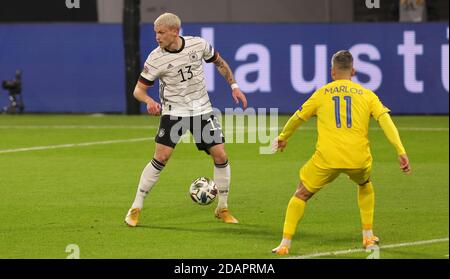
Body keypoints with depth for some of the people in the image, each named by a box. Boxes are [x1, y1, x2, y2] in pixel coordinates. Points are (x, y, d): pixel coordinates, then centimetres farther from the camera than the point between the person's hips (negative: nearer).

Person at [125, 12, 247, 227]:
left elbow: (219, 63, 11)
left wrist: (234, 86, 5)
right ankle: (136, 208, -4)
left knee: (220, 155, -3)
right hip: (173, 111, -2)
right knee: (161, 157, -15)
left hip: (202, 110, 3)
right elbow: (139, 89, -9)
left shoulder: (199, 44, -8)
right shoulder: (155, 59, -14)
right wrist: (148, 101, -31)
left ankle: (222, 209, 14)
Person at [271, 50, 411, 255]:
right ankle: (368, 237, 31)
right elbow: (386, 122, 0)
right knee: (365, 185, 35)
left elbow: (297, 118, 23)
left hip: (327, 159, -2)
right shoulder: (367, 95, 12)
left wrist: (283, 137, 41)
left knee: (301, 194, 15)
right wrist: (401, 152, -5)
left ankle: (285, 244, 4)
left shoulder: (322, 94, 12)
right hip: (359, 159, 2)